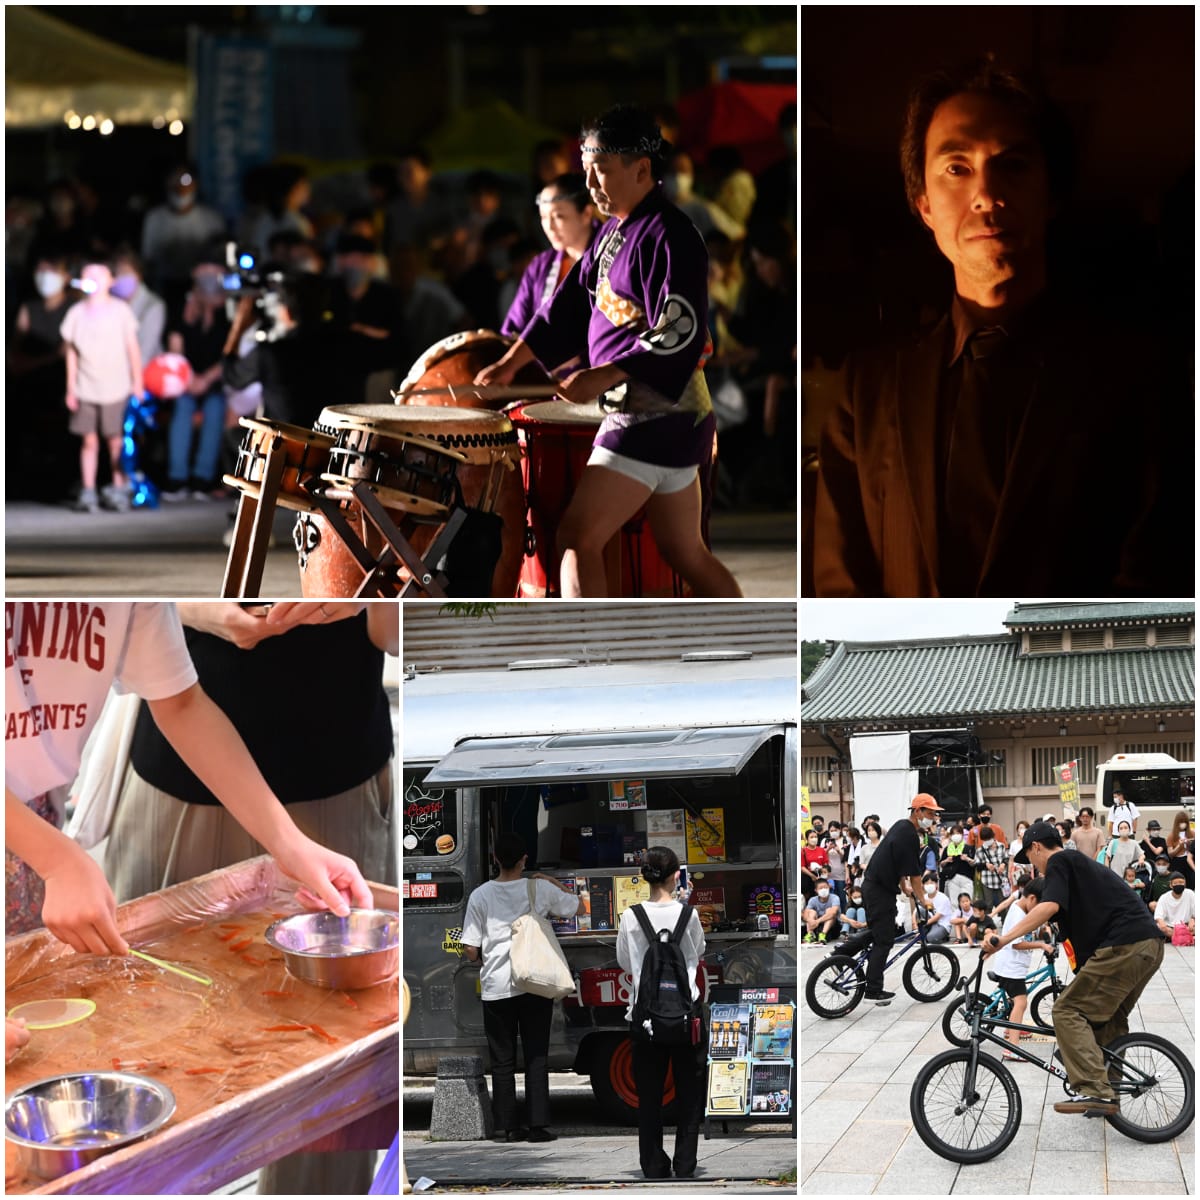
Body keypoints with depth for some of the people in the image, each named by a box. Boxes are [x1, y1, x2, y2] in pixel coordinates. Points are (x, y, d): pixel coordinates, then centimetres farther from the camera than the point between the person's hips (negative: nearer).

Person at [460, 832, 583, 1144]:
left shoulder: (480, 896, -2)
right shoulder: (541, 890, -2)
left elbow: (470, 950, -2)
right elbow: (578, 907, 16)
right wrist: (553, 883, 27)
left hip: (496, 987, 0)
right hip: (534, 986, 0)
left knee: (502, 1060, 7)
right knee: (536, 1058, 4)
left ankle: (506, 1125, 7)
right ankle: (538, 1125, 0)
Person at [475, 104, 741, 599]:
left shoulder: (668, 237, -16)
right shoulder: (612, 232, 14)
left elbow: (680, 335, -23)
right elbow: (571, 303, 19)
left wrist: (605, 376, -25)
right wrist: (511, 363, 12)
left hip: (657, 418, -10)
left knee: (578, 537, -11)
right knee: (686, 555, 14)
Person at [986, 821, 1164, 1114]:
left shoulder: (1059, 862, 2)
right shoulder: (1083, 864, 31)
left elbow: (1050, 906, -16)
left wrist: (1003, 939, -20)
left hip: (1121, 947, -9)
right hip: (1151, 945, 9)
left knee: (1068, 1011, -7)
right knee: (1109, 1018, 23)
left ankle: (1093, 1091, -19)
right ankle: (1107, 1098, 25)